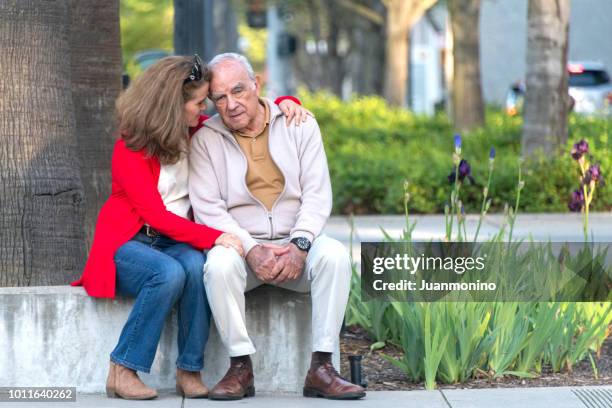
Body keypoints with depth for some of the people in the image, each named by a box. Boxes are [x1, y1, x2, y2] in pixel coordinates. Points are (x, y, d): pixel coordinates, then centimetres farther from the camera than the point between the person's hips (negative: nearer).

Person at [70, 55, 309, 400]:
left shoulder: (198, 132, 6)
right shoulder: (130, 149, -12)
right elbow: (155, 215, -21)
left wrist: (284, 103, 0)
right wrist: (214, 238, -30)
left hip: (177, 239, 5)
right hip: (128, 242, -4)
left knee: (196, 266, -32)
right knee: (169, 273, -37)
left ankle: (190, 371, -26)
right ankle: (122, 372, -26)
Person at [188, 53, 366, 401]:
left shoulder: (299, 125, 5)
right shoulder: (205, 139, 2)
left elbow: (317, 193, -1)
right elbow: (208, 208, -6)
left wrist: (299, 244, -18)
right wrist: (251, 249, -21)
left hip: (296, 244, 1)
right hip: (240, 244, -1)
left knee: (334, 254, -30)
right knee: (219, 264, -35)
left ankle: (321, 368, -27)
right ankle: (241, 368, -24)